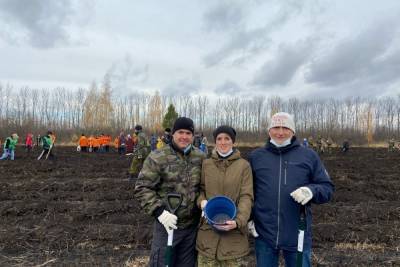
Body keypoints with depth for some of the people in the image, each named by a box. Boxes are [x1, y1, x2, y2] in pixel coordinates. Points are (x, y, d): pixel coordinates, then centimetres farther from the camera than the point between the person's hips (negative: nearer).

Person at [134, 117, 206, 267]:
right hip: (167, 224, -3)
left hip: (193, 225, 4)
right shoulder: (158, 157, -11)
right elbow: (142, 188, -12)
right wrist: (159, 212, -19)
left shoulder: (200, 157, 2)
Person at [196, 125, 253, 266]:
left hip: (233, 230, -1)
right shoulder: (206, 164, 5)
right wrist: (202, 201, -9)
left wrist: (238, 221, -21)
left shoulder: (243, 165, -2)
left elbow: (246, 196, -7)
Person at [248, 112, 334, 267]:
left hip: (298, 236, 0)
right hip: (264, 234, 1)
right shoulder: (256, 156, 3)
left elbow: (327, 188, 2)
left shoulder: (309, 156, 1)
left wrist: (312, 191, -19)